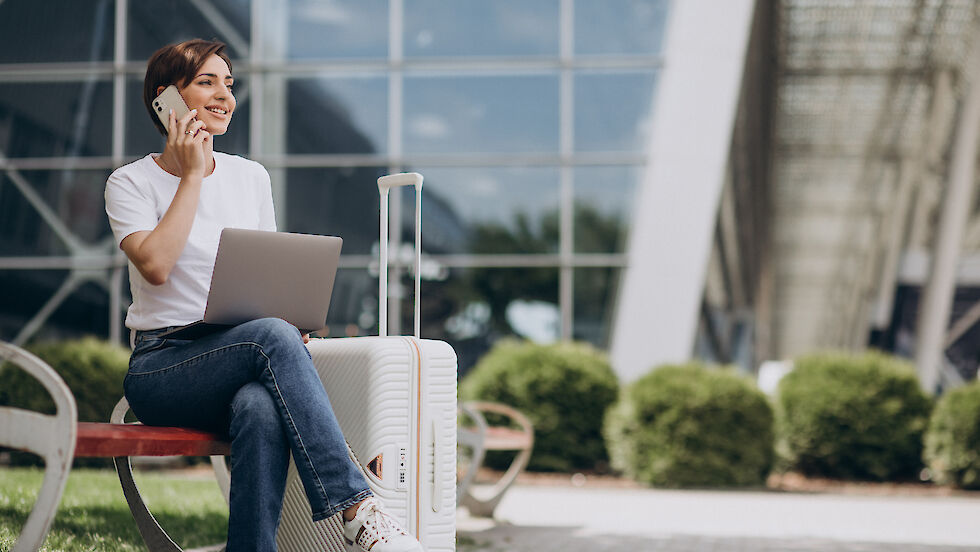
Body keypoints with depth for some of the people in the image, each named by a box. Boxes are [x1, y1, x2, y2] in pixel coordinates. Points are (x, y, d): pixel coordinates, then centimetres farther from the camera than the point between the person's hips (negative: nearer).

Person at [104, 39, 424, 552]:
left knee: (260, 408, -36)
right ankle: (356, 508, -39)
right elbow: (155, 265, -15)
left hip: (243, 365, 3)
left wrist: (291, 317, -6)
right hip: (161, 365, -3)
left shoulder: (251, 177, 16)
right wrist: (194, 174, -7)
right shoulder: (131, 182, 4)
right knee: (273, 336, -35)